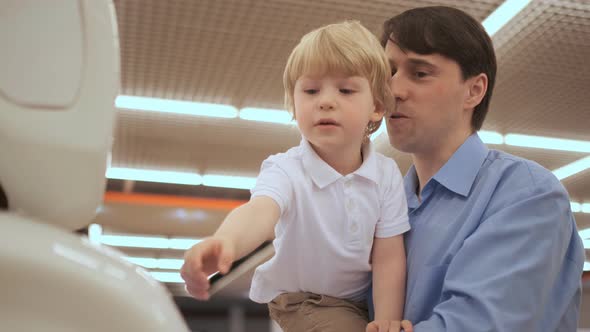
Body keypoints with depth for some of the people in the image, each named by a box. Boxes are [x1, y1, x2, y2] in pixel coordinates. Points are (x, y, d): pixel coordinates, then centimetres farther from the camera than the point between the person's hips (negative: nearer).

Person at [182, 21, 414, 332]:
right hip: (299, 299, -4)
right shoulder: (286, 169, -23)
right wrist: (225, 242, -67)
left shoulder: (387, 174, -13)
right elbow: (260, 211, -46)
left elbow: (388, 257, -9)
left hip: (364, 299, 4)